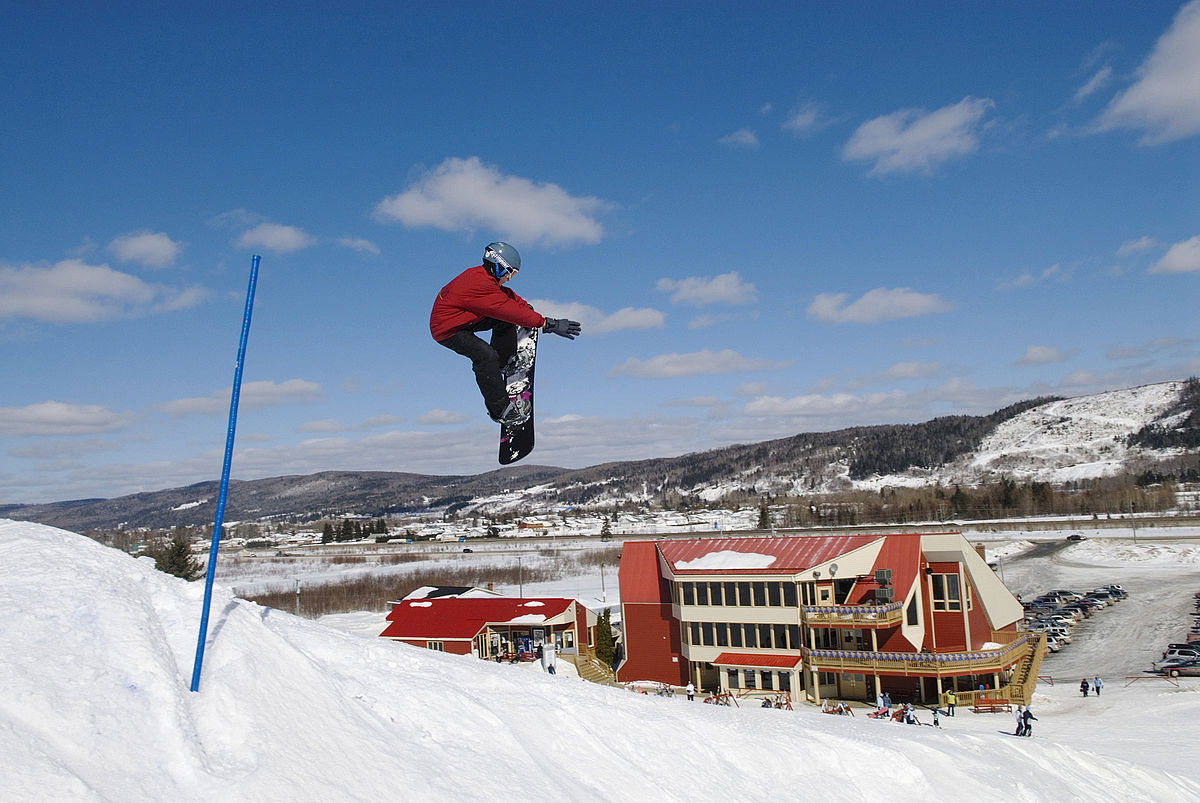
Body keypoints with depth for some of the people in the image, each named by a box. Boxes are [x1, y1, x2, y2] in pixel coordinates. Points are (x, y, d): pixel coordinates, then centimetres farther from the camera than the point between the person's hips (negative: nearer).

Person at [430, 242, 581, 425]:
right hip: (447, 330, -10)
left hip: (462, 320, 10)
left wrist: (530, 310, 1)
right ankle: (500, 410, -22)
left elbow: (507, 295, 12)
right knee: (485, 355, -27)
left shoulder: (481, 274, 1)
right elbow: (511, 310, -32)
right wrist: (547, 324, -31)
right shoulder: (480, 286, -30)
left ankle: (503, 362, 16)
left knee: (505, 319, 7)